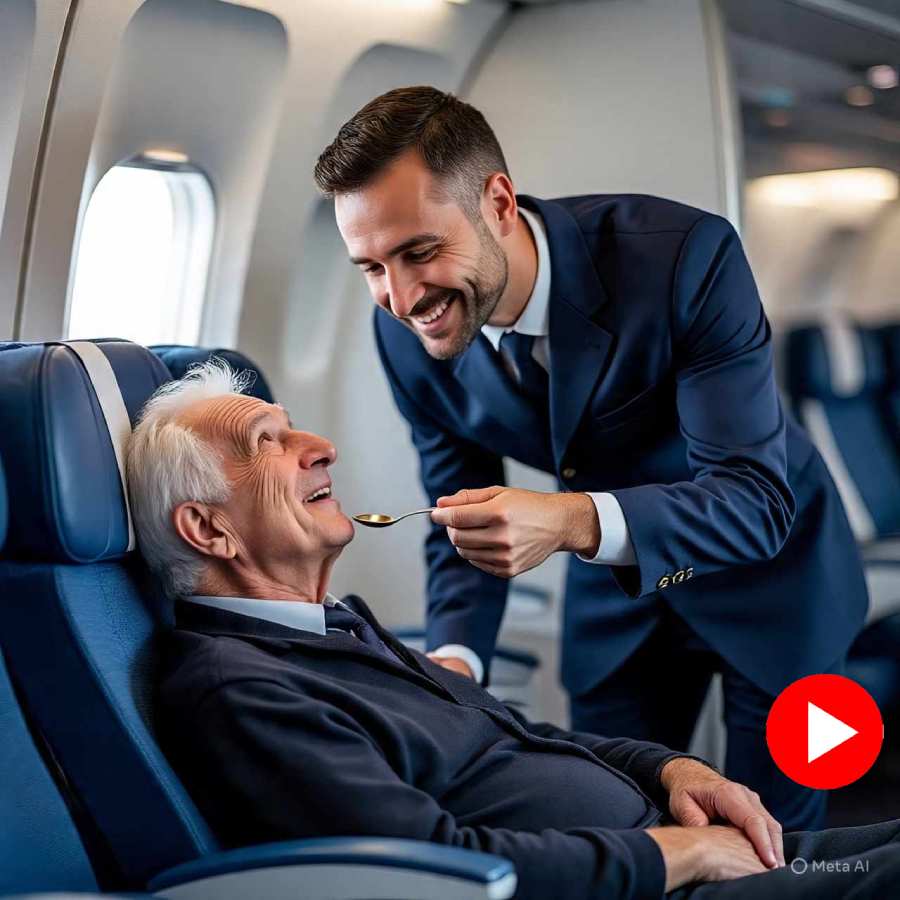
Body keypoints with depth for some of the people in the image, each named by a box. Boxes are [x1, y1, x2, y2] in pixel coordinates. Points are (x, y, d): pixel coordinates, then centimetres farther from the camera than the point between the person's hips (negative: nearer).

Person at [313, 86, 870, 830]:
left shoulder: (686, 256, -33)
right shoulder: (407, 331, -18)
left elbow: (756, 500, -33)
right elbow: (462, 516, -7)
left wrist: (574, 521, -48)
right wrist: (454, 656, -25)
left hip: (767, 567, -3)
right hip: (613, 590, 3)